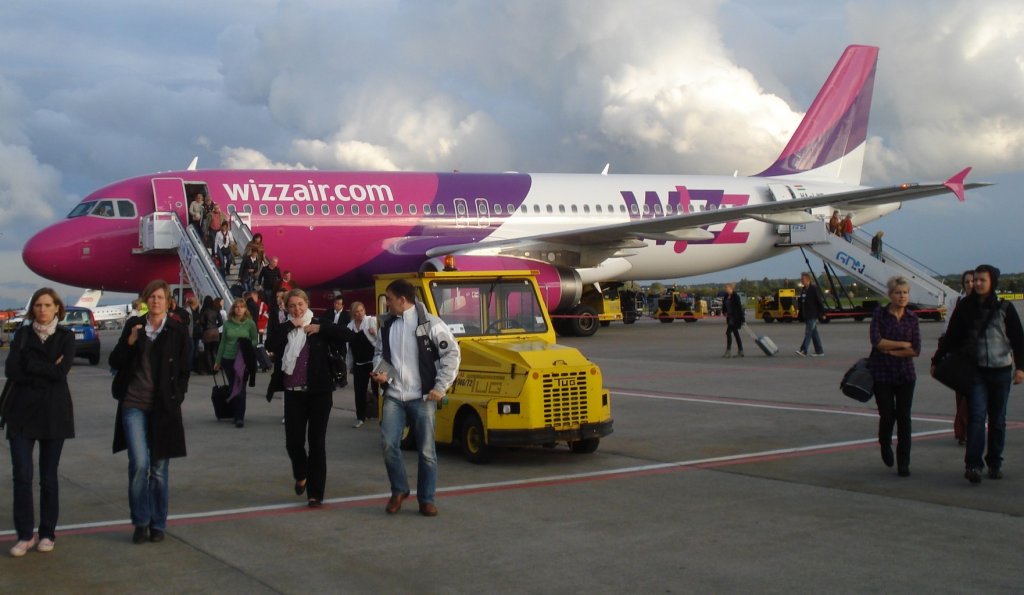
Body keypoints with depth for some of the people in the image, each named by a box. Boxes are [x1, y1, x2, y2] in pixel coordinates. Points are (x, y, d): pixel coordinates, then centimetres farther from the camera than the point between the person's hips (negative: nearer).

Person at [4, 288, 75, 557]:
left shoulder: (65, 337, 3)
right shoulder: (22, 335, 7)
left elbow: (61, 371, -12)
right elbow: (11, 371, -6)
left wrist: (30, 366, -9)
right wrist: (45, 373, -9)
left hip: (54, 413, -1)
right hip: (22, 411, 1)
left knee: (48, 476, 5)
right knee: (21, 474, -5)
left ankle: (47, 534, 16)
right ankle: (25, 535, 4)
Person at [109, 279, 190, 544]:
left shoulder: (178, 332, 2)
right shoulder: (133, 325, 7)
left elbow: (183, 371, 5)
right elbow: (115, 363, 7)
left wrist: (176, 400, -4)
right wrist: (129, 342, -9)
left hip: (163, 407, 0)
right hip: (134, 404, 1)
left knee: (159, 468, 5)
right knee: (139, 463, -11)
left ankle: (158, 524, 17)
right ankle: (140, 522, 2)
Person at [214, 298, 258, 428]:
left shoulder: (250, 324, -1)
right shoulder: (227, 323, 6)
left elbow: (255, 341, 6)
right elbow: (223, 343, 12)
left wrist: (247, 345, -15)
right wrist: (217, 361, 15)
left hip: (243, 360, -2)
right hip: (228, 359, 2)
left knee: (240, 388, -7)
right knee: (232, 387, 6)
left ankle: (239, 417, -4)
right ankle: (236, 414, 17)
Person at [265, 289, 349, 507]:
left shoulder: (318, 329, 3)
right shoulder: (282, 329, 6)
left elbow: (345, 335, -10)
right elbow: (271, 345, -14)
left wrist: (320, 328, -13)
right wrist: (290, 325, -12)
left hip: (319, 393, -1)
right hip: (293, 393, 1)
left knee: (317, 443, 1)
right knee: (293, 441, 0)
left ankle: (316, 493, 8)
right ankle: (301, 475, 32)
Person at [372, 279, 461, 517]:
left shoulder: (430, 323, -7)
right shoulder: (387, 326, 9)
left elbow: (452, 353, -7)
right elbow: (379, 353, 22)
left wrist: (441, 387, -10)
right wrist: (379, 371, -1)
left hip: (422, 398, -4)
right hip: (394, 396, 4)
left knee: (427, 450, 0)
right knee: (389, 444, -5)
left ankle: (426, 499, 14)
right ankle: (399, 490, 16)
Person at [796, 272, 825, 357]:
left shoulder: (814, 289, -10)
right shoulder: (803, 289, 13)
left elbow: (820, 301, -10)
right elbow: (801, 302, 17)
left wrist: (822, 313, -11)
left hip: (813, 315, -8)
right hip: (806, 315, 8)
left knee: (808, 332, -12)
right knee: (814, 333, 11)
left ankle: (803, 350, -17)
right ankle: (819, 351, 16)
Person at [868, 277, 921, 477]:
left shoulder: (911, 318, 4)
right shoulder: (880, 314, -2)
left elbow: (916, 350, -4)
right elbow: (877, 342, -15)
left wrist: (889, 350, -10)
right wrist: (904, 344, -9)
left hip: (905, 374, 2)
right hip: (882, 374, -2)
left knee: (904, 417, -1)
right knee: (887, 414, -3)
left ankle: (903, 463, 7)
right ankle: (885, 445, 29)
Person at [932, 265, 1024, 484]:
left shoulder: (1005, 308, 1)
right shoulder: (965, 307, 3)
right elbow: (952, 336, 10)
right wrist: (937, 360, 11)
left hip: (1001, 371, 0)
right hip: (976, 371, 0)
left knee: (997, 420, 8)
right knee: (976, 416, -11)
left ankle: (995, 463, 19)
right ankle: (973, 465, -15)